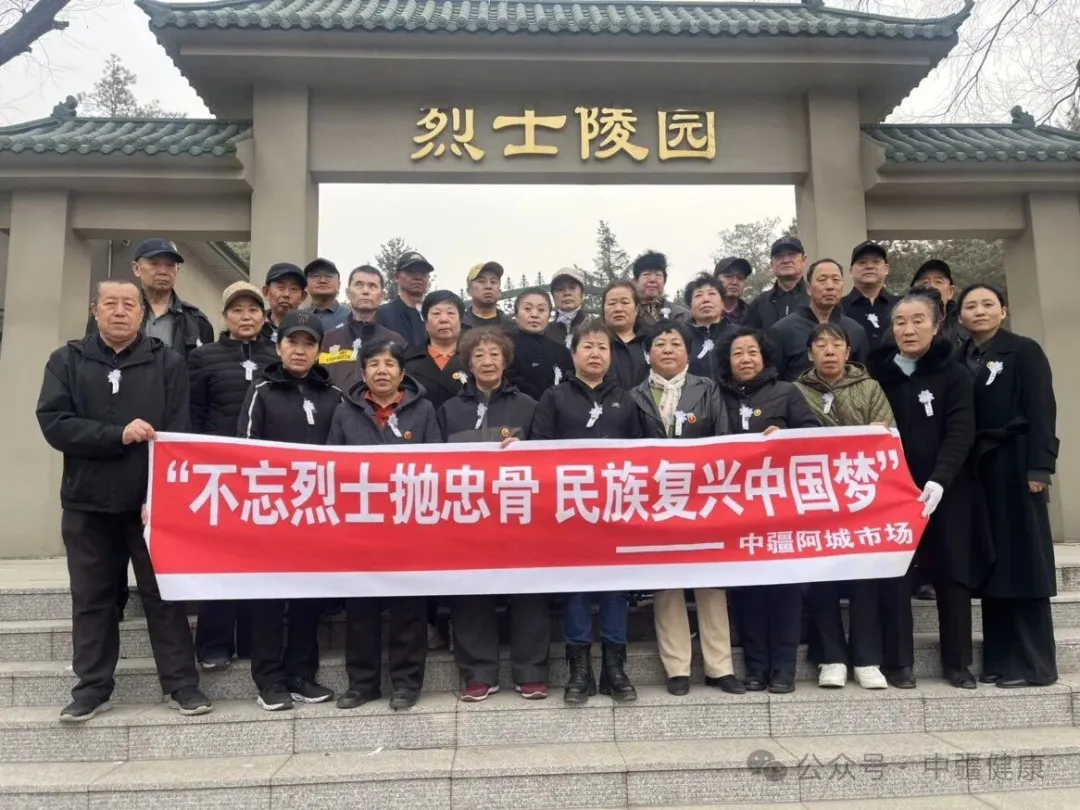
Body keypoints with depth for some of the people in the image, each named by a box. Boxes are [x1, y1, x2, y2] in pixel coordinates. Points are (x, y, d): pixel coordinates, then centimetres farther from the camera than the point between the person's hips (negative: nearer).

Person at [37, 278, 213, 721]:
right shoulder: (66, 361, 6)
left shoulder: (167, 362, 1)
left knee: (164, 594, 5)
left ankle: (181, 683, 13)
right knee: (91, 599, 11)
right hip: (87, 502, 2)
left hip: (152, 501, -2)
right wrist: (118, 434, -18)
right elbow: (54, 423, -6)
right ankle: (93, 686, 24)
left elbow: (179, 433, -6)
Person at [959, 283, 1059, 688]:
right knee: (991, 562, 7)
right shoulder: (959, 360, 12)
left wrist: (1038, 467, -16)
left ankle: (1033, 663, 5)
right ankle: (999, 660, 13)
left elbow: (1042, 410, -8)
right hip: (977, 469, 5)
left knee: (1023, 562, -2)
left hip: (1014, 465, -5)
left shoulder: (1024, 351, 0)